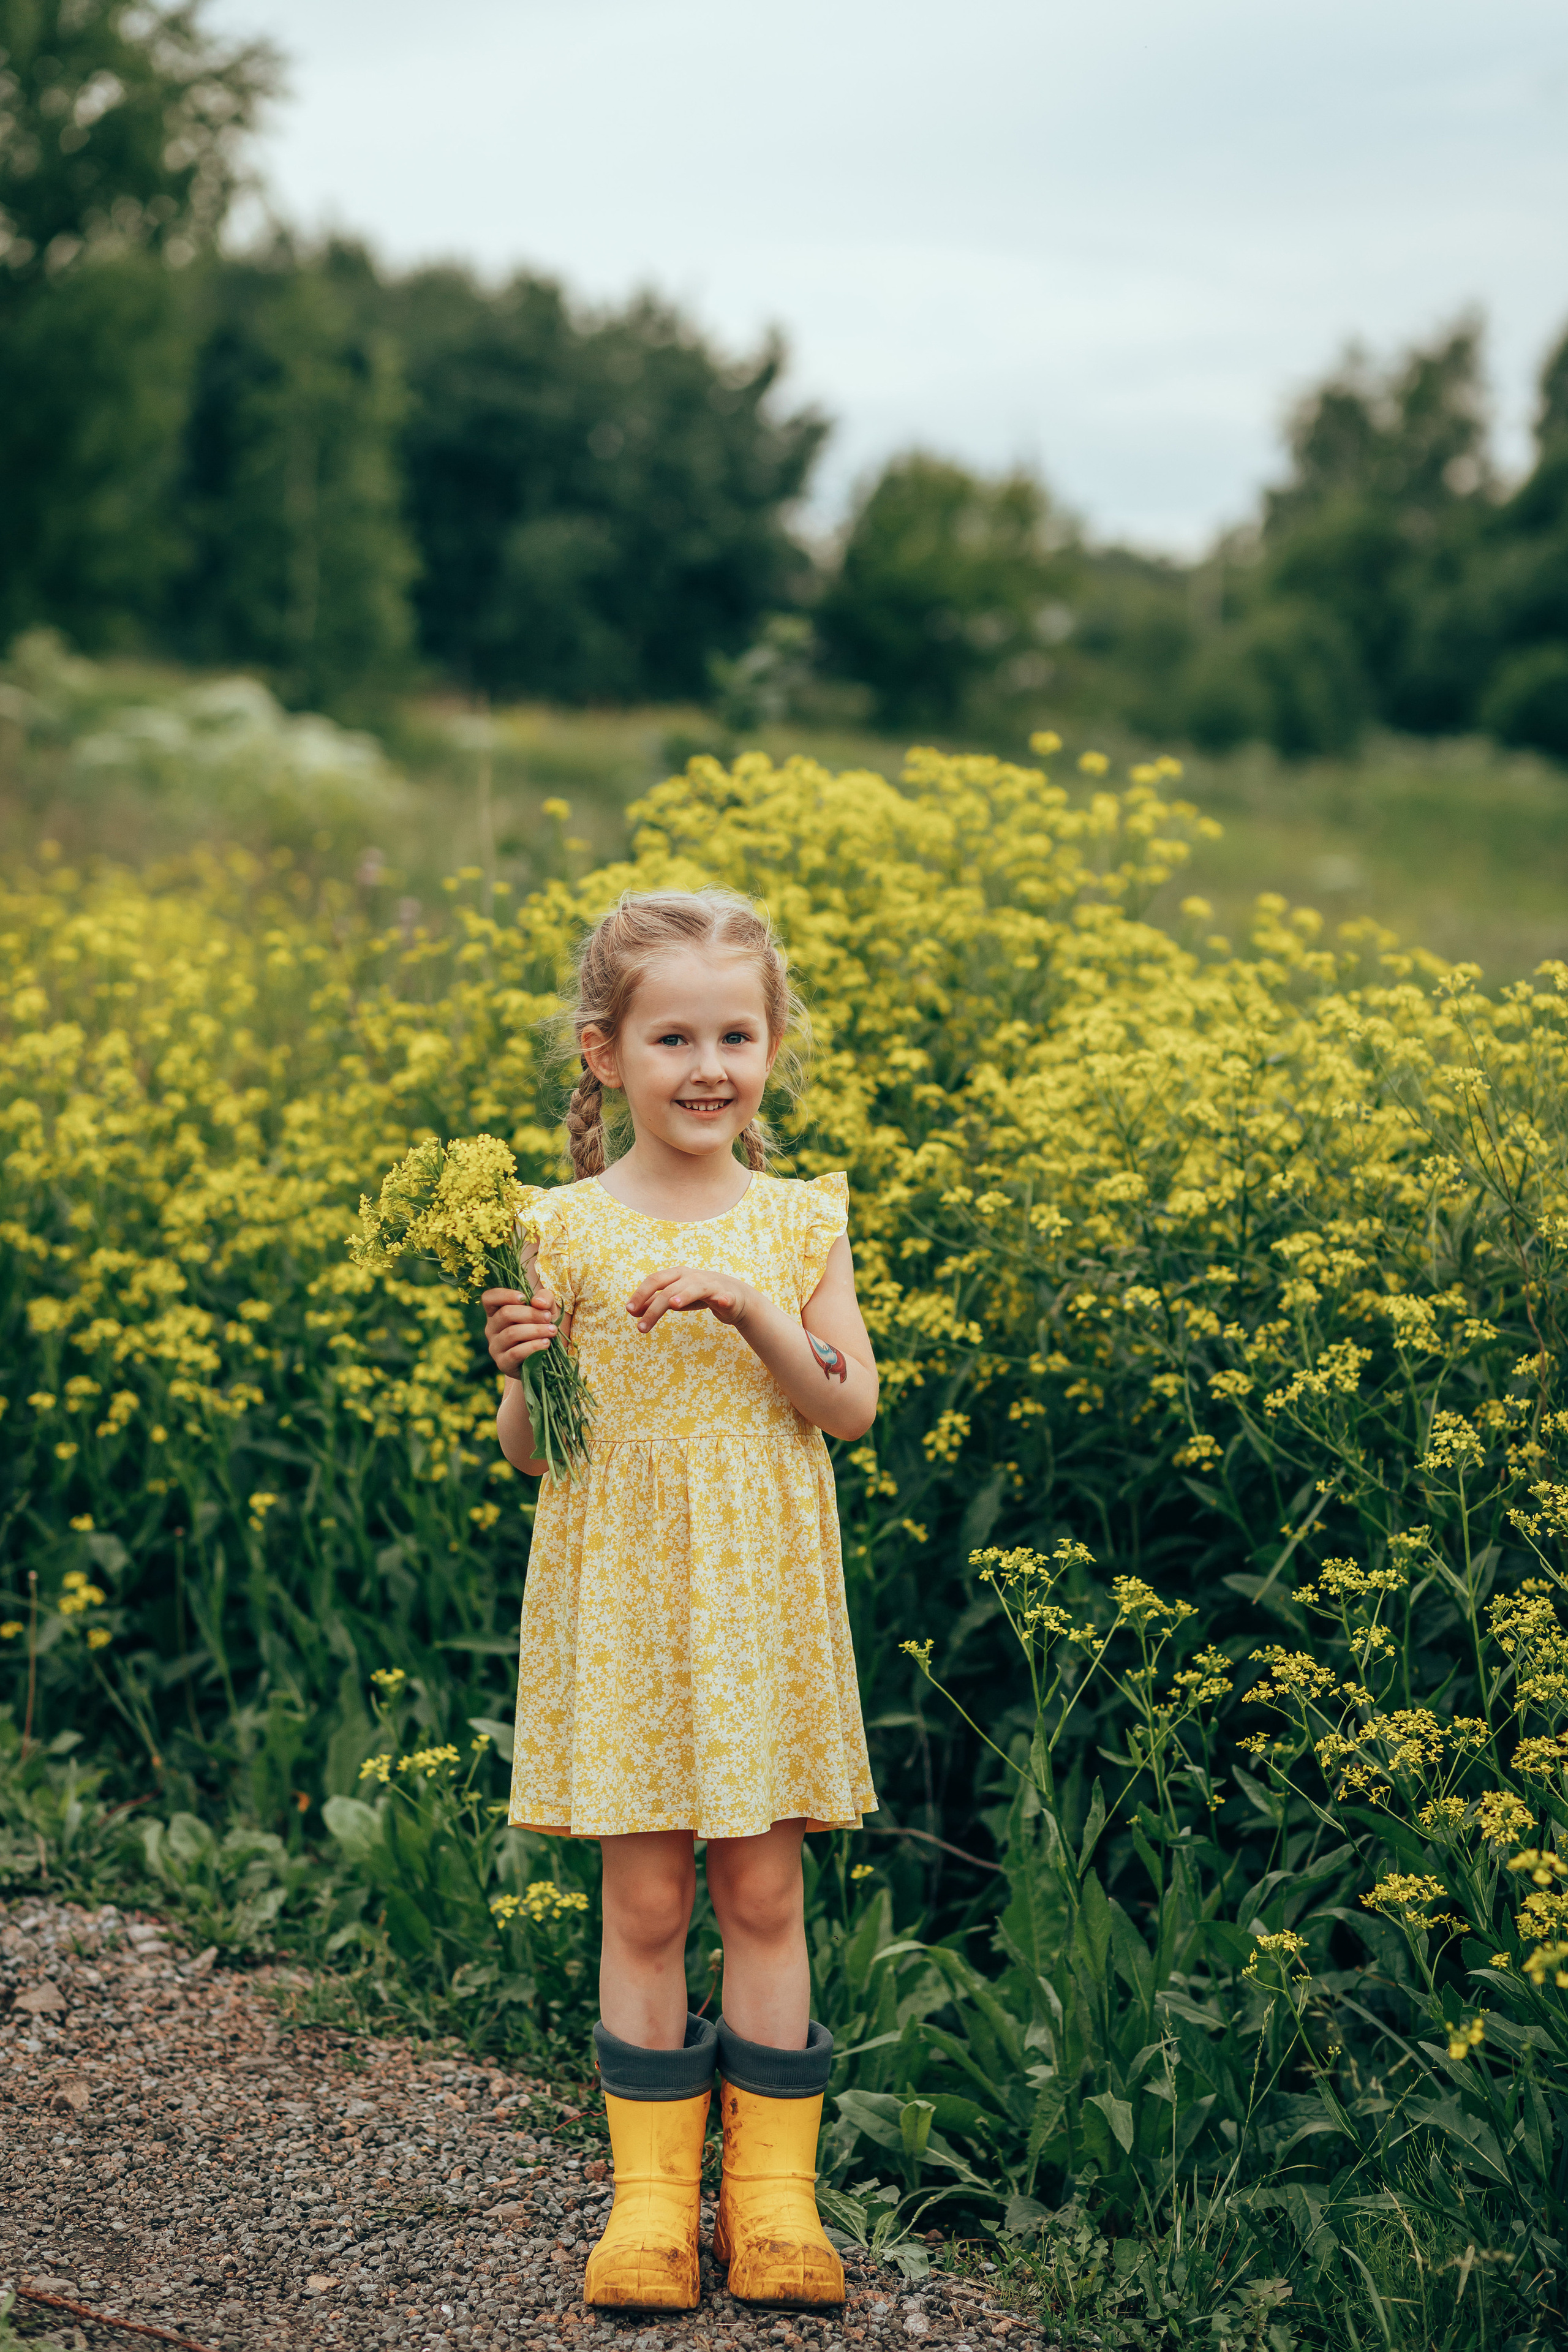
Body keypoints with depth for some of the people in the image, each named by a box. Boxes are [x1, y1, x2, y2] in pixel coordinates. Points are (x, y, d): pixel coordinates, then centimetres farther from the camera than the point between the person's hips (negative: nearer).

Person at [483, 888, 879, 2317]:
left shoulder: (799, 1222, 2)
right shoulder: (565, 1230, -2)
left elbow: (851, 1410, -6)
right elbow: (531, 1453, 1)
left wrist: (751, 1307, -19)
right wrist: (519, 1373, -20)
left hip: (761, 1606, 1)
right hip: (621, 1600, -1)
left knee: (764, 1895, 6)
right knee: (644, 1901, 3)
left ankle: (775, 2191, 16)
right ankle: (652, 2191, 15)